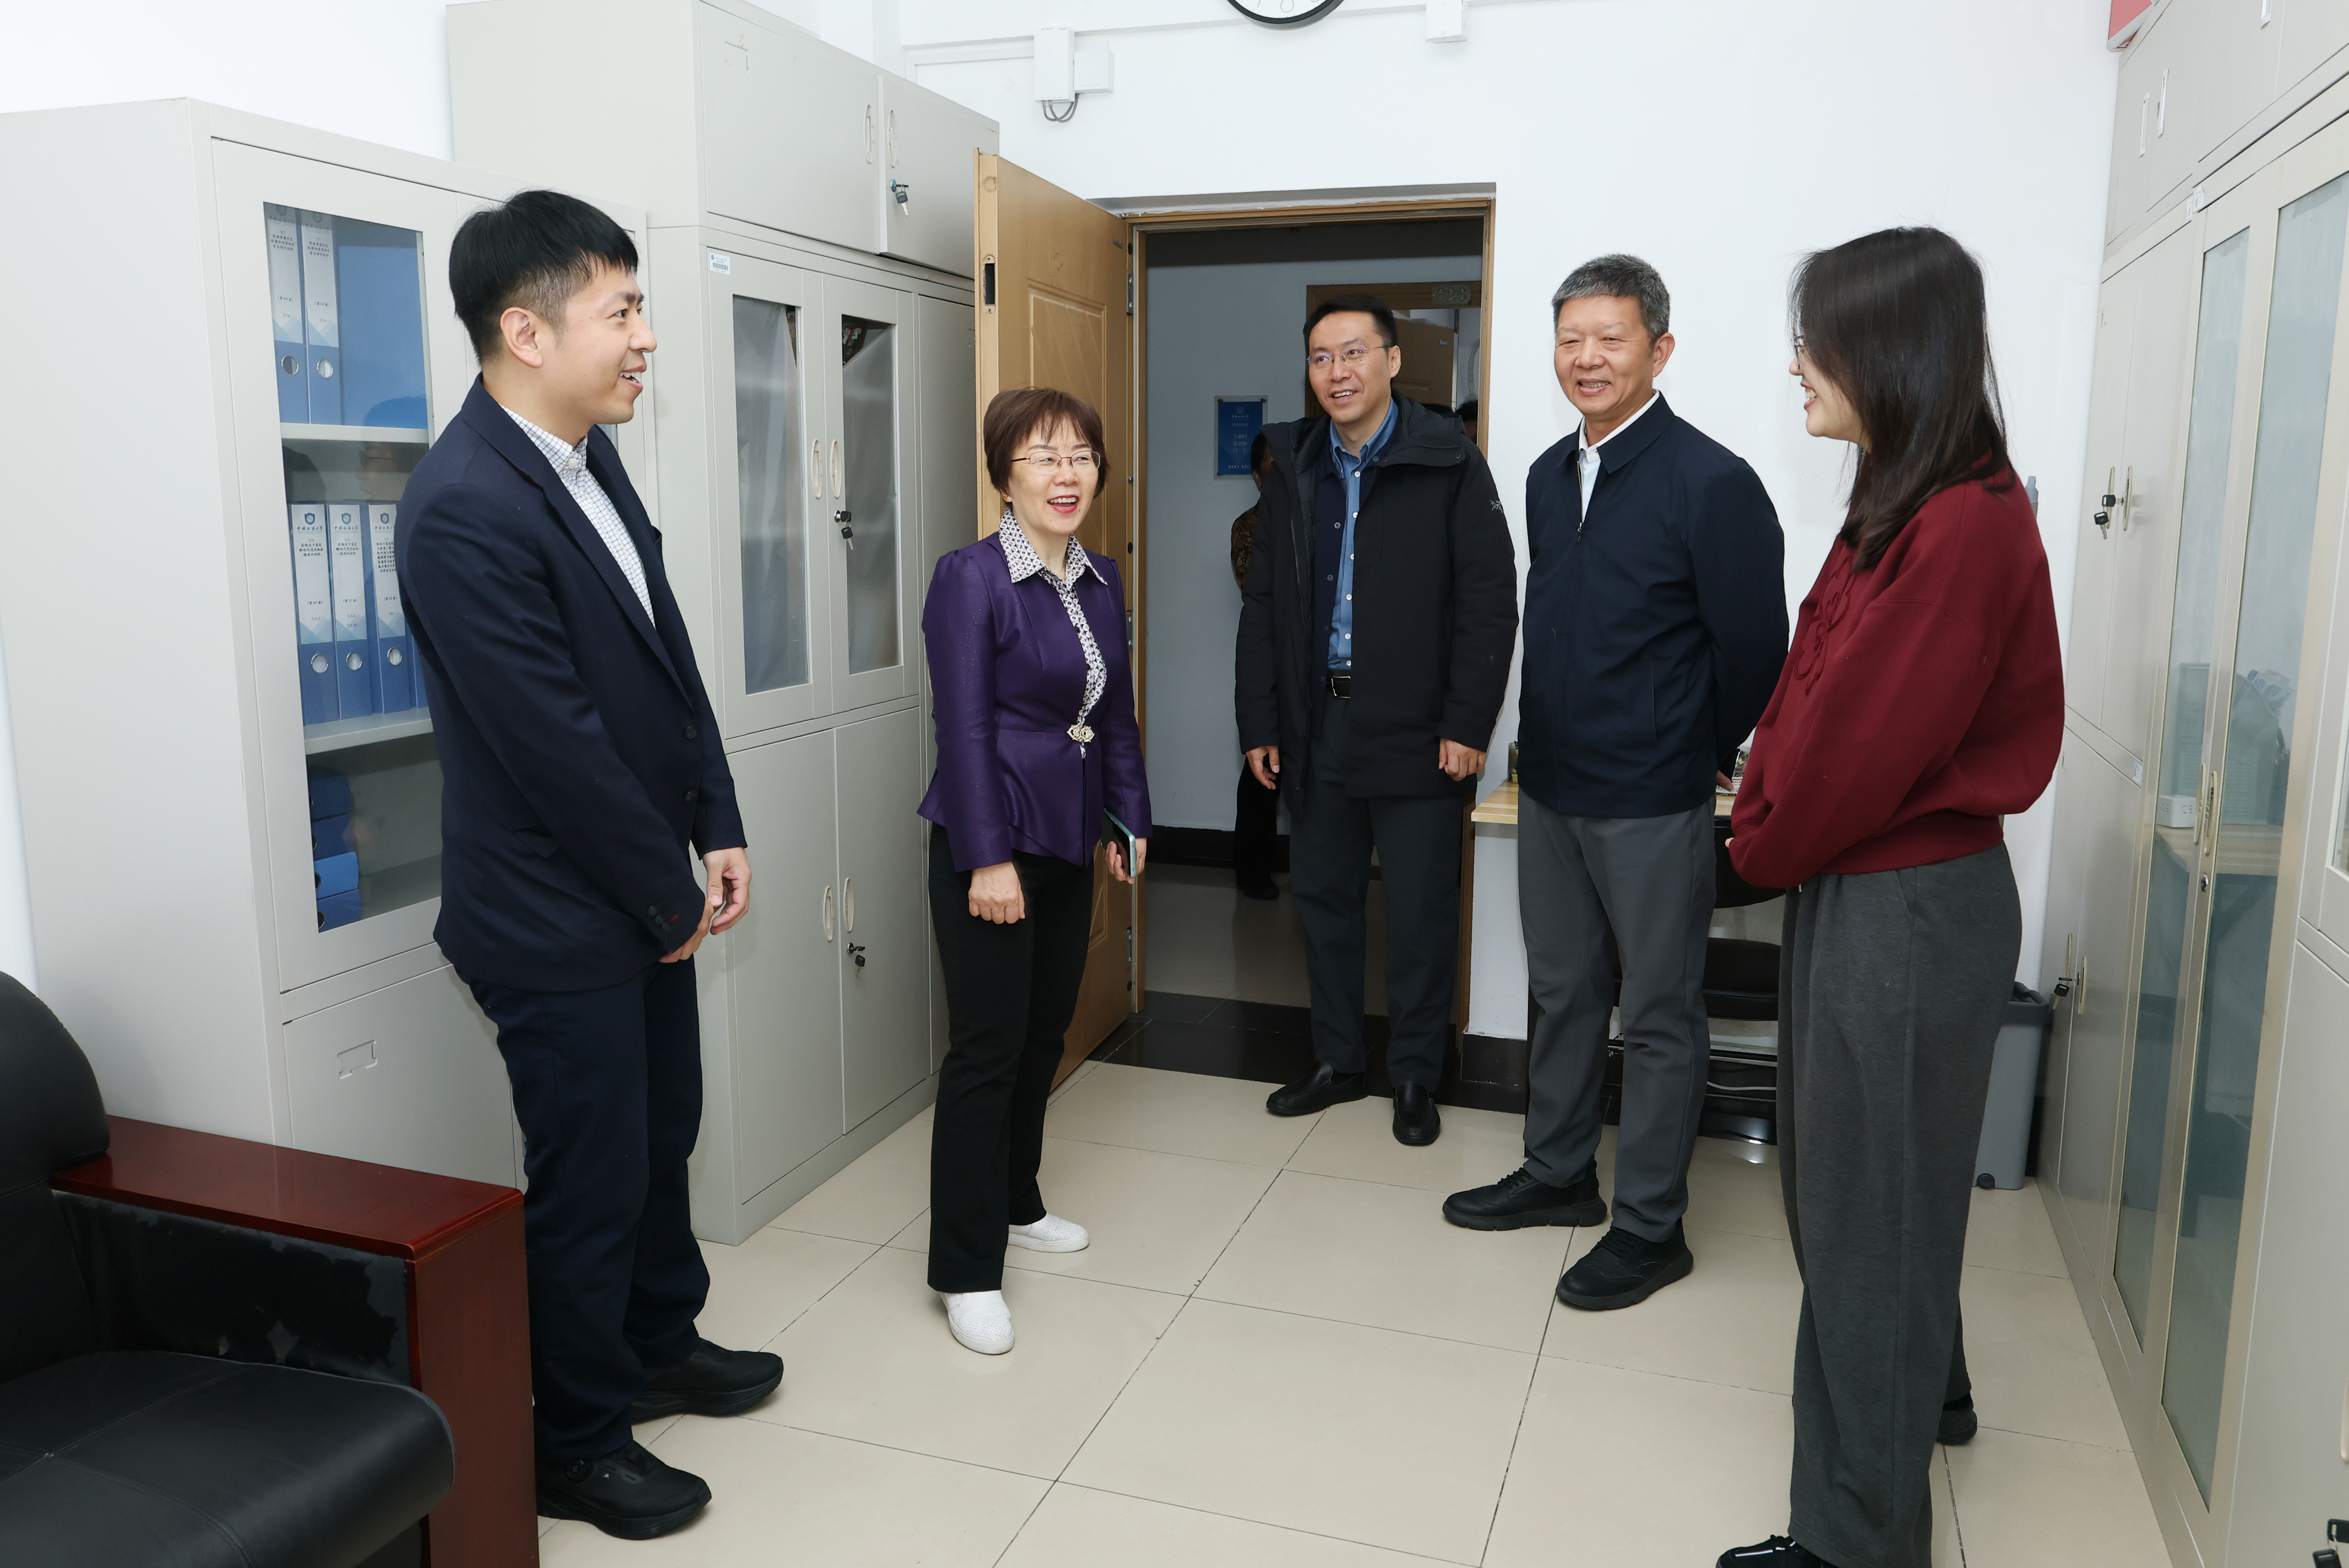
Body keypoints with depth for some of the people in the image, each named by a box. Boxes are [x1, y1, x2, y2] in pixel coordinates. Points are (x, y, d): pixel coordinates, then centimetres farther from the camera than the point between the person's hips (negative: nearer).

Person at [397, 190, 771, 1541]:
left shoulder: (590, 454, 4)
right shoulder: (465, 508, -24)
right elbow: (560, 745, -23)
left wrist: (718, 833, 4)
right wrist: (674, 897, -12)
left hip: (648, 895, 9)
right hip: (559, 923, -8)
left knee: (664, 1135, 23)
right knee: (591, 1182, 7)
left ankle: (660, 1344, 45)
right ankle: (579, 1448, 29)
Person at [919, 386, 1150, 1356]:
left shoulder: (1100, 579, 9)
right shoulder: (971, 578, -13)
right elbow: (964, 726, -17)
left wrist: (1128, 818, 13)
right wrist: (989, 859, -19)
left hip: (1069, 840, 7)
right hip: (989, 842, -7)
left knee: (1044, 1033, 17)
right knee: (986, 1049, -3)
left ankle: (1015, 1205, 36)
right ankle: (965, 1269, 9)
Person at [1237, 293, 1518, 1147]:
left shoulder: (1448, 465, -6)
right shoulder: (1294, 469, 8)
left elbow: (1490, 602, -8)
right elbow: (1262, 606, 11)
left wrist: (1466, 725, -12)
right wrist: (1260, 723, 6)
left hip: (1414, 732, -4)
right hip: (1316, 726, 5)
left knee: (1420, 913, 4)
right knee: (1322, 898, 13)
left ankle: (1415, 1076, 21)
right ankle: (1337, 1060, 29)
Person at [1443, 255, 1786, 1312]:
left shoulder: (1710, 483, -15)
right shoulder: (1550, 476, 8)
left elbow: (1754, 652, -11)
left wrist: (1698, 761, -1)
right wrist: (1547, 742, 15)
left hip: (1653, 805, -7)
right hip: (1550, 788, 7)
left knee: (1659, 1017, 6)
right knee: (1563, 993, 19)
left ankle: (1649, 1227, 19)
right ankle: (1557, 1175, 35)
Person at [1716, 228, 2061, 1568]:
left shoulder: (1965, 527, -23)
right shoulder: (1910, 507, 7)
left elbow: (1860, 740, -21)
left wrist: (1765, 843, -5)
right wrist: (1777, 826, 1)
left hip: (1903, 908, -9)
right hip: (1864, 889, 9)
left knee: (1867, 1202, 4)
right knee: (1862, 1177, 25)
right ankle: (1928, 1393, 49)